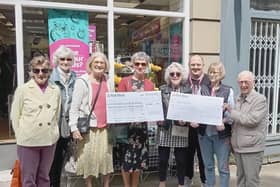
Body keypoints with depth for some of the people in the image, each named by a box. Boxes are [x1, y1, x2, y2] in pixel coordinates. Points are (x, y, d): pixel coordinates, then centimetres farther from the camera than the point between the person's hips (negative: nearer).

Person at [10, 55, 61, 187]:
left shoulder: (56, 90, 3)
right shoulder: (22, 89, -4)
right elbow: (15, 116, 1)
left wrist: (52, 132, 7)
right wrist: (21, 136, 0)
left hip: (49, 140, 3)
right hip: (28, 141, -2)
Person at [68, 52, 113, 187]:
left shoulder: (107, 81, 10)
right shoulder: (82, 82, -4)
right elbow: (74, 107, -7)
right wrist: (74, 128, -13)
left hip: (105, 127, 4)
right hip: (88, 127, -4)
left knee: (106, 157, 9)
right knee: (89, 158, 4)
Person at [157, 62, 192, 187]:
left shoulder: (188, 90, 2)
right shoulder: (162, 89, 5)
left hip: (180, 129, -1)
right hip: (164, 128, 1)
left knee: (181, 159, 8)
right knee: (163, 159, 10)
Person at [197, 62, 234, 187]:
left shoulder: (228, 91, -2)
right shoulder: (202, 89, 3)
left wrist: (223, 121, -21)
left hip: (221, 134, -2)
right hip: (204, 132, 3)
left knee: (223, 167, 5)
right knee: (208, 166, 16)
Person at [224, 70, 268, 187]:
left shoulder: (260, 99, -11)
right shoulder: (238, 99, 10)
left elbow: (252, 120, -22)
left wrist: (231, 111, -18)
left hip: (252, 148, -6)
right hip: (238, 147, 7)